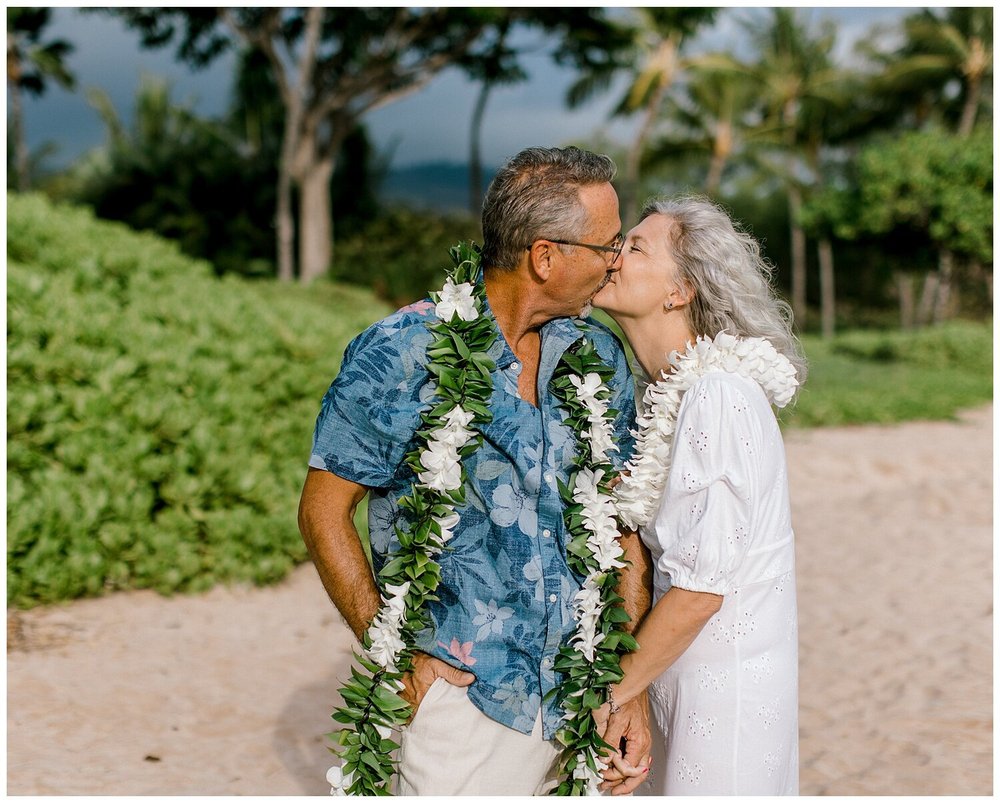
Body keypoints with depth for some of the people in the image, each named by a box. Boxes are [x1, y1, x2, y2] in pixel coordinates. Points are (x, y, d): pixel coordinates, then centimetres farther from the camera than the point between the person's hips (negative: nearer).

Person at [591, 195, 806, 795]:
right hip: (684, 673, 8)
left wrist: (609, 697, -14)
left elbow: (699, 588, -22)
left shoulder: (715, 397, -22)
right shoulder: (677, 391, 5)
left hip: (723, 686, -8)